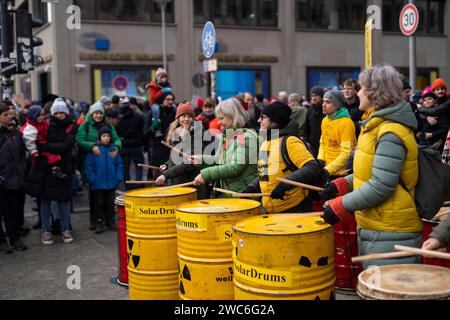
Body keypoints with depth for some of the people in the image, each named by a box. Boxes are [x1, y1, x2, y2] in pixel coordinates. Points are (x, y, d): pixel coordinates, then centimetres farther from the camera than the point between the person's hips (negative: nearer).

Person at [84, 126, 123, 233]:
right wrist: (92, 179, -12)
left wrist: (119, 177, -3)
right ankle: (99, 223, 17)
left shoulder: (113, 149, 1)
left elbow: (119, 164, 6)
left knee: (110, 204, 13)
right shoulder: (94, 150, -8)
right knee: (99, 204, 8)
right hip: (98, 184, -2)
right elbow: (88, 166, -7)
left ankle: (110, 222, 25)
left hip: (111, 183, 3)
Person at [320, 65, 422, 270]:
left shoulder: (391, 133, -20)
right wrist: (341, 185, 9)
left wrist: (341, 206, -18)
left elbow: (381, 186, -24)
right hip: (374, 225, 10)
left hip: (390, 234, -10)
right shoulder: (378, 126, 13)